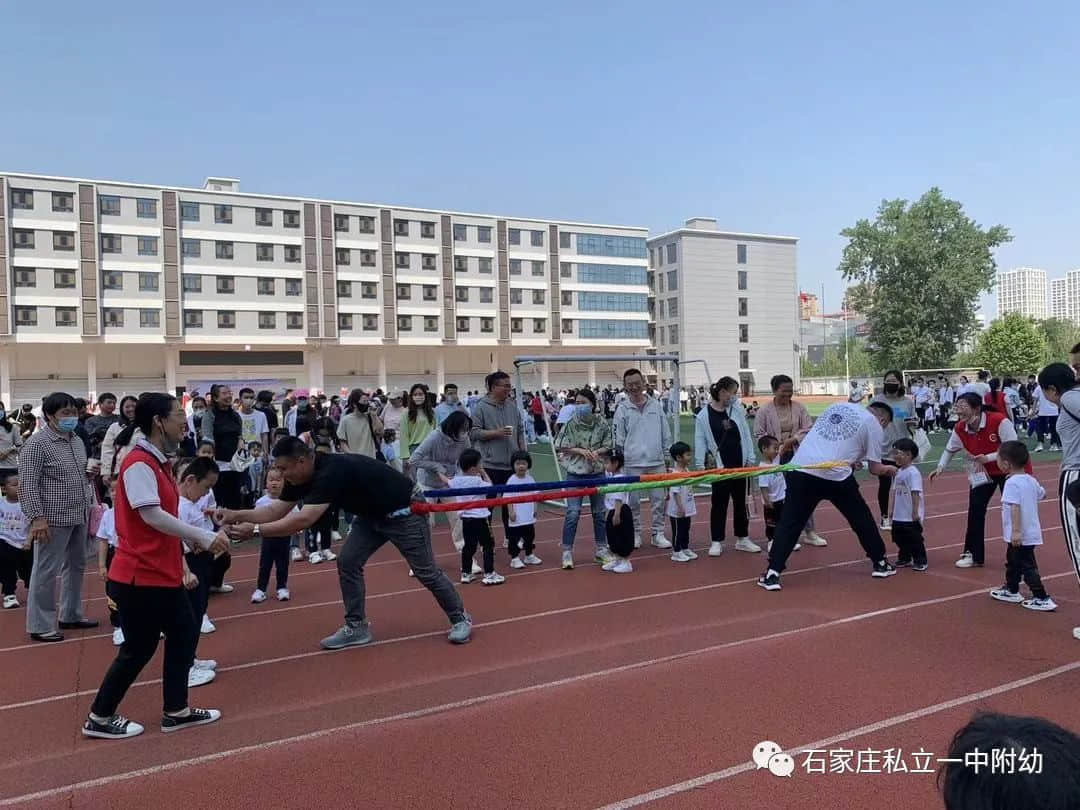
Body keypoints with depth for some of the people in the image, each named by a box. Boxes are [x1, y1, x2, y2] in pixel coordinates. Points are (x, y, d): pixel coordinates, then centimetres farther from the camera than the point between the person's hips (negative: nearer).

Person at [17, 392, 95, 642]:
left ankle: (71, 616, 29)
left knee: (76, 566, 16)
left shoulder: (77, 441, 11)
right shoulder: (37, 443, -12)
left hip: (78, 517, 8)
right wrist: (37, 517, -22)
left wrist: (89, 505, 17)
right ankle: (40, 626, 11)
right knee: (46, 572, 0)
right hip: (53, 519, -8)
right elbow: (27, 484, -17)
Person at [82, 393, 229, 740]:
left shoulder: (159, 463, 11)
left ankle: (176, 711, 24)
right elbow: (152, 516, -28)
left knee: (184, 634, 13)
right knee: (140, 648, 4)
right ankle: (99, 718, 23)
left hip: (163, 575, 10)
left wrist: (182, 566, 14)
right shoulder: (138, 464, -19)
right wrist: (204, 537, -26)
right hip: (139, 577, -10)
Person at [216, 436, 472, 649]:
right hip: (372, 515, 9)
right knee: (347, 562, -1)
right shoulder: (302, 476, -7)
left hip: (404, 511, -8)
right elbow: (276, 510, -2)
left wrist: (256, 530, -38)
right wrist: (236, 515, -15)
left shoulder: (331, 471, -35)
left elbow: (303, 520, -41)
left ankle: (460, 618, 19)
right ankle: (356, 627, 11)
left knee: (426, 571, 1)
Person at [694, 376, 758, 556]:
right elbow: (700, 442, -7)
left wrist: (750, 458, 3)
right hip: (720, 466, -4)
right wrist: (700, 465, -12)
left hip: (739, 464, 4)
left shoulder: (737, 409, 2)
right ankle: (716, 542, 11)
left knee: (740, 502, 14)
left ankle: (742, 539, 25)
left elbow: (746, 434, 5)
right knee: (719, 503, 2)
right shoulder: (704, 416, -8)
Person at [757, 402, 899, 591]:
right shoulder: (873, 423, 10)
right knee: (861, 518, 21)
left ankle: (772, 573, -4)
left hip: (801, 468, 3)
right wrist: (888, 469, 33)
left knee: (789, 524, 5)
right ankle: (880, 562, 35)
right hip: (835, 475, -3)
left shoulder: (839, 406, 24)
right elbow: (875, 468, 11)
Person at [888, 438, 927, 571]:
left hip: (911, 516, -8)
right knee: (899, 537, 15)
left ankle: (920, 561, 16)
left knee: (915, 538, 3)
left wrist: (915, 512, -21)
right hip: (899, 515, 8)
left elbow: (915, 493, -20)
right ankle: (904, 559, 30)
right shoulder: (899, 472, 9)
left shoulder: (913, 472, -17)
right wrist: (891, 509, 14)